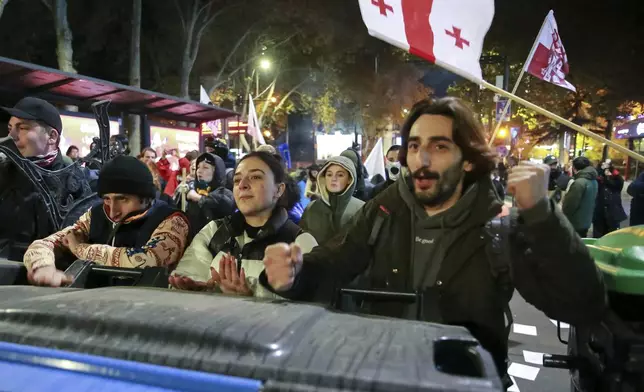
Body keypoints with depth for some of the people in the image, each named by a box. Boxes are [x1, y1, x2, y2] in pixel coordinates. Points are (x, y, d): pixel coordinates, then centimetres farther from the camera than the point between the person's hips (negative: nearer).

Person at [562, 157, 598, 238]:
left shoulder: (579, 183, -23)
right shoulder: (594, 181, 8)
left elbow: (570, 204, -21)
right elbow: (590, 201, 15)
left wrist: (563, 216, -6)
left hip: (575, 223, -9)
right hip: (586, 221, 9)